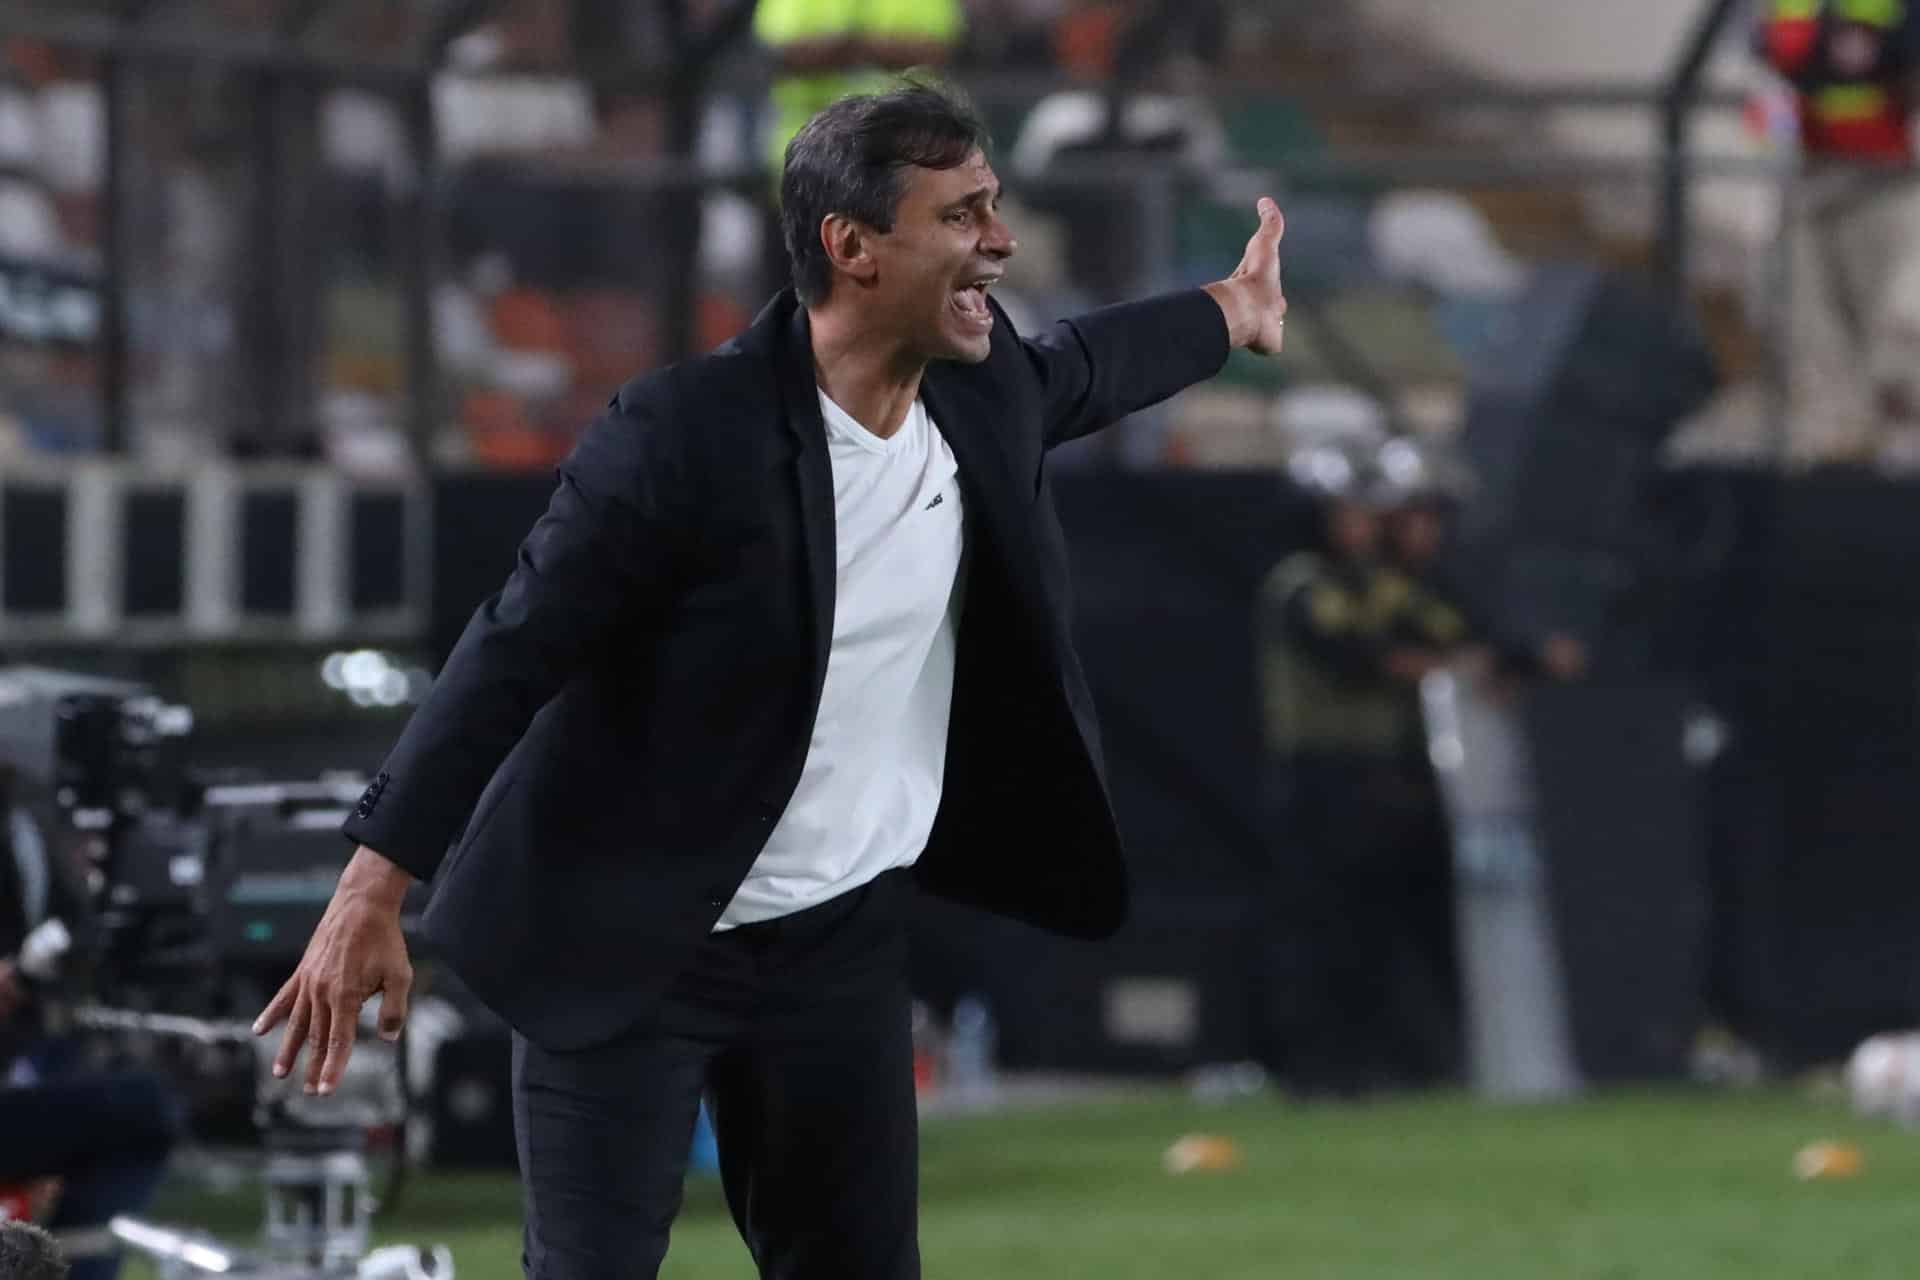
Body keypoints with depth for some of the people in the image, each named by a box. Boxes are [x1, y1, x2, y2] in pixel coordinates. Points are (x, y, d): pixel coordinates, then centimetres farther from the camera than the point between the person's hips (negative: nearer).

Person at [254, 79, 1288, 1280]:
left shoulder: (979, 396, -3)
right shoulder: (685, 436, -24)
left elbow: (1076, 368, 23)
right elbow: (513, 654, -20)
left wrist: (1234, 312, 42)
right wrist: (372, 892, -23)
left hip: (841, 945, 6)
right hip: (630, 950, -6)